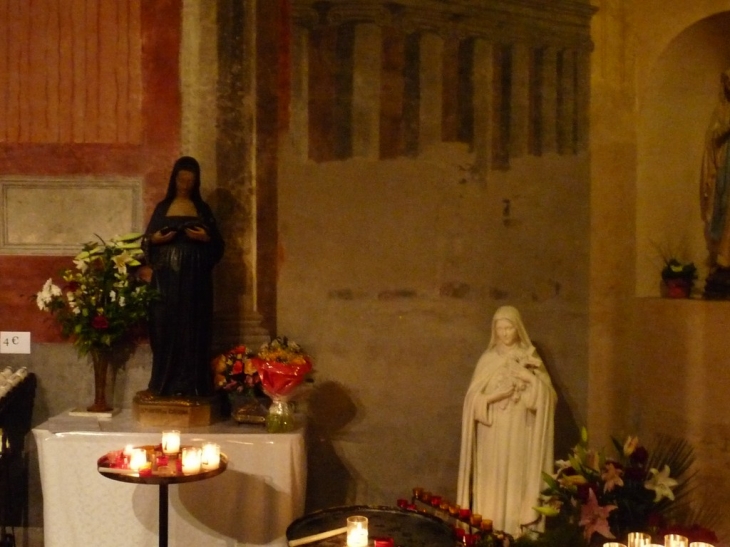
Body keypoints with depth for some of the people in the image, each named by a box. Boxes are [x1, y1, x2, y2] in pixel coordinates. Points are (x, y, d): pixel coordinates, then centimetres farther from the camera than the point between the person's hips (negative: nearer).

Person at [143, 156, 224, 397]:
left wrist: (206, 238, -14)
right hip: (166, 278, 1)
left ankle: (190, 385, 0)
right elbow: (147, 241, 11)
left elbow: (218, 245, 6)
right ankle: (165, 385, 4)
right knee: (165, 329, -3)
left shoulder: (202, 209, 10)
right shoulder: (162, 208, 12)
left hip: (194, 279, -1)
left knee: (192, 330, -4)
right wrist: (156, 239, -10)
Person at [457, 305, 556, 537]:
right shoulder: (488, 359, 5)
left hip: (521, 433, 0)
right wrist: (497, 395, -15)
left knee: (519, 479, -2)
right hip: (493, 432, 0)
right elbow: (473, 398, 0)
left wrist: (531, 379, -13)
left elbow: (548, 395, 1)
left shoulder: (530, 358, 6)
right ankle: (491, 532, 4)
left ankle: (521, 530, 6)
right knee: (494, 481, -2)